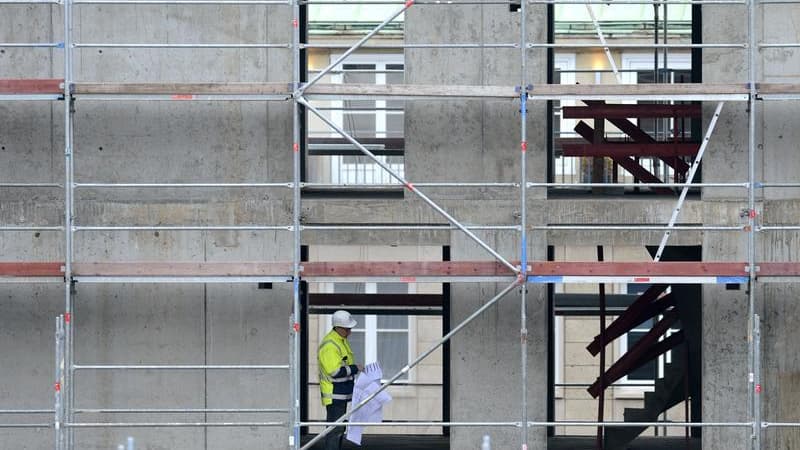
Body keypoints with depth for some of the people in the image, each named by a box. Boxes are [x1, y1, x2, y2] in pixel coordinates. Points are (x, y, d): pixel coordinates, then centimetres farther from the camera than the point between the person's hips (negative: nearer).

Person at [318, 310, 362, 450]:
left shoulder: (342, 340, 13)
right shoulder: (329, 345, -21)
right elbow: (335, 371, -26)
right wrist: (355, 368, -16)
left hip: (343, 393, 10)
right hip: (334, 394, -10)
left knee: (340, 428, 15)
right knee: (335, 429, -11)